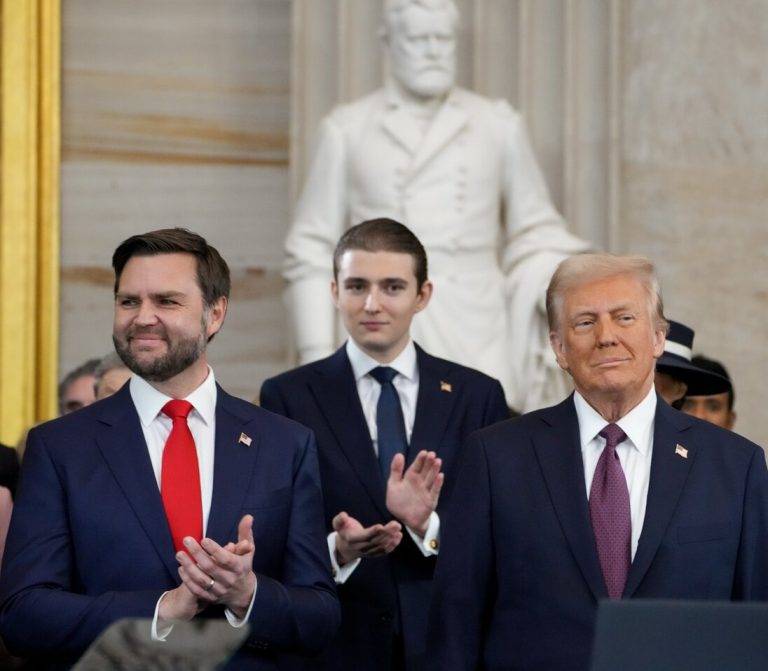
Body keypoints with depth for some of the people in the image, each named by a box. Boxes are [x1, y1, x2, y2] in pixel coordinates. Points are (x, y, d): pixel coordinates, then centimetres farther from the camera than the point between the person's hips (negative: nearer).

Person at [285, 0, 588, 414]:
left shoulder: (498, 127, 8)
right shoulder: (348, 130, 6)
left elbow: (535, 237, 14)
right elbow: (312, 251, 6)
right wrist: (315, 356, -1)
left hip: (476, 344, 1)